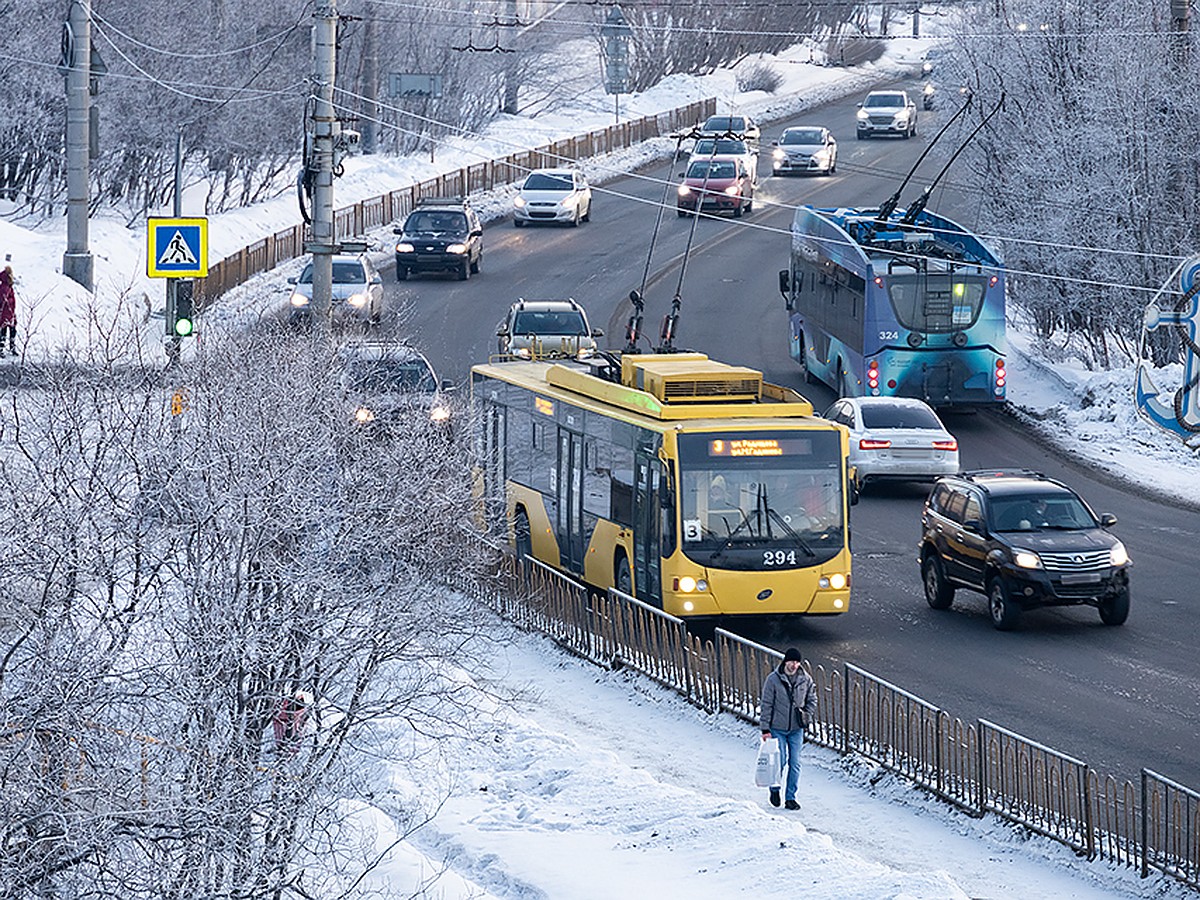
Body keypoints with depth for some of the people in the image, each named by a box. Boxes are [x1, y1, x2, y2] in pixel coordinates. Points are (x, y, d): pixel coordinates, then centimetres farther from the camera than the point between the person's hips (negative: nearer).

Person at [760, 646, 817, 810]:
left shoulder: (806, 679, 0)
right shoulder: (773, 679, -8)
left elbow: (812, 700, 14)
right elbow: (767, 705, -5)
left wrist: (807, 716, -3)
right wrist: (765, 729, -8)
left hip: (796, 729, 3)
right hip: (777, 728, -3)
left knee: (795, 764, 1)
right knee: (781, 761, -6)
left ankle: (790, 797, 9)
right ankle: (775, 789, 21)